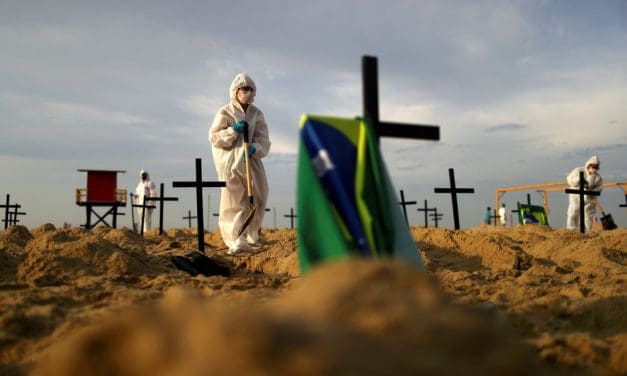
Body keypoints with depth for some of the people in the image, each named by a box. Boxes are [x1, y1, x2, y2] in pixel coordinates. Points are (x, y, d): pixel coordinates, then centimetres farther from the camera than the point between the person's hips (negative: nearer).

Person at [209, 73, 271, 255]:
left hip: (252, 162, 5)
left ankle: (251, 236, 32)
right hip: (230, 163, -4)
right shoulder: (225, 112, 0)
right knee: (233, 202, -11)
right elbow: (214, 137, -3)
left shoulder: (257, 114, 9)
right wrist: (233, 130, -16)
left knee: (257, 199, 11)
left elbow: (263, 140, 3)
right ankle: (237, 242, -12)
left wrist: (255, 148, -18)